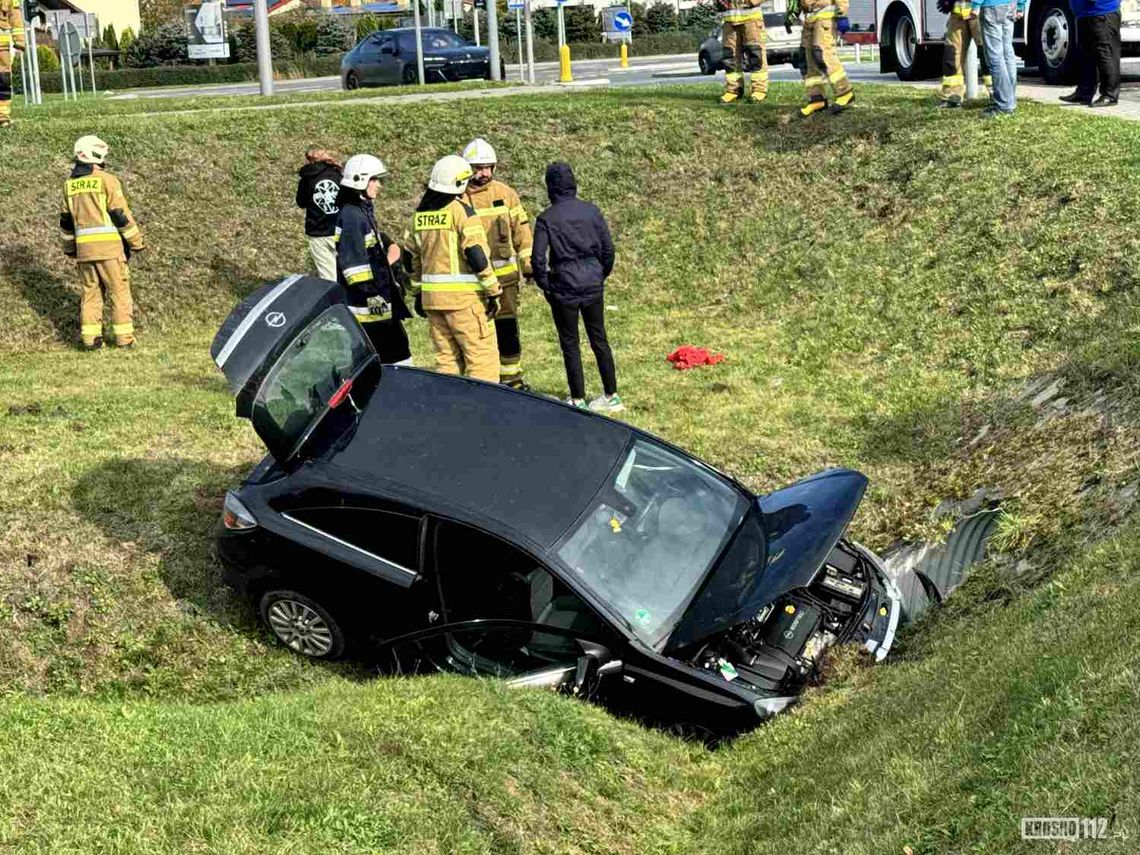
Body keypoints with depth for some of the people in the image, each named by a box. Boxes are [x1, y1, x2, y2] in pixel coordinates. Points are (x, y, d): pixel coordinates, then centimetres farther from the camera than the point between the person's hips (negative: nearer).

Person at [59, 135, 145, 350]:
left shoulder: (70, 184, 10)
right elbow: (121, 214, -10)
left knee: (90, 291, 13)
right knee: (119, 290, 4)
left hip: (84, 246, 5)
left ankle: (89, 337, 10)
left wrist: (69, 248, 26)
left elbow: (66, 219, 16)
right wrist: (136, 241, -2)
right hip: (109, 244, -5)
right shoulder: (107, 180, -8)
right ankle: (124, 336, 5)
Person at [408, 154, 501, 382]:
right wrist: (492, 291, -10)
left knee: (446, 357, 14)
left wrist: (418, 294, 26)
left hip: (431, 296, 7)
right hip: (464, 296, -7)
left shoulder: (420, 213, 12)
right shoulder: (461, 210, -9)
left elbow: (414, 257, 18)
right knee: (483, 356, -2)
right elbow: (476, 254, -15)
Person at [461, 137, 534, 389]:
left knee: (506, 330, 5)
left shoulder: (506, 194, 6)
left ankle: (512, 379, 17)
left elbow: (521, 230, 12)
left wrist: (528, 264, 7)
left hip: (504, 276, 2)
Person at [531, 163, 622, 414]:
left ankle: (578, 400, 10)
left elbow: (538, 258, -11)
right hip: (593, 286, 4)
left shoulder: (547, 218, -9)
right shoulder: (592, 212, 1)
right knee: (599, 339, 14)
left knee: (570, 345, 6)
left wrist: (545, 285, 2)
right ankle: (611, 396, 21)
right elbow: (608, 249, 3)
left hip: (564, 289, -4)